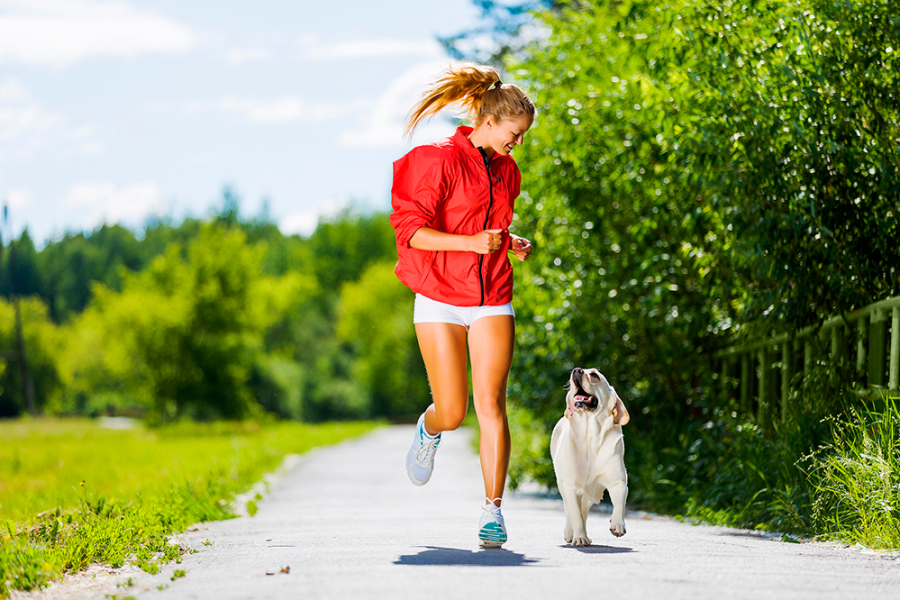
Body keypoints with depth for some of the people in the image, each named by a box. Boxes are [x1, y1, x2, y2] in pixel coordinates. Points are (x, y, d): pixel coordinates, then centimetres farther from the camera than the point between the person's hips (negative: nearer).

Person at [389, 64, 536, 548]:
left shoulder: (506, 171, 13)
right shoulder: (440, 160, -7)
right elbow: (412, 231, -12)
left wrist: (511, 244, 6)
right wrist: (470, 241, -24)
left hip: (492, 300, 4)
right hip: (440, 298, -4)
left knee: (491, 403, -10)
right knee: (452, 412, -1)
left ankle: (493, 509, -8)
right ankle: (428, 430, 36)